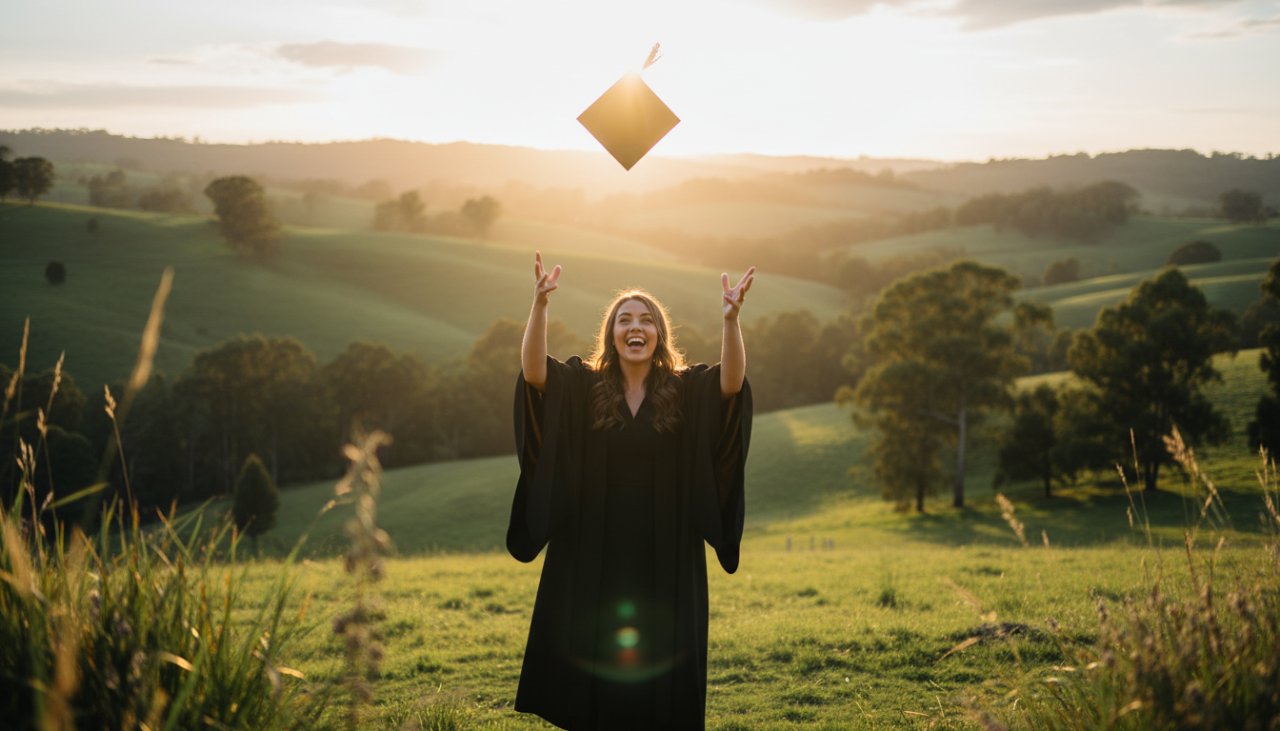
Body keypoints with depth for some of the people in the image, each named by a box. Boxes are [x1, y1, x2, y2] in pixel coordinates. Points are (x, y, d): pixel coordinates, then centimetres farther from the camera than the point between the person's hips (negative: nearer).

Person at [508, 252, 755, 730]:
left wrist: (731, 318, -33)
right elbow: (533, 371, -15)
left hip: (666, 558, 0)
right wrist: (540, 304, -31)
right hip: (595, 556, 0)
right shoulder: (582, 387, 1)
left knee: (663, 667, 5)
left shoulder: (686, 390, 1)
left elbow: (733, 381, -17)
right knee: (594, 662, 7)